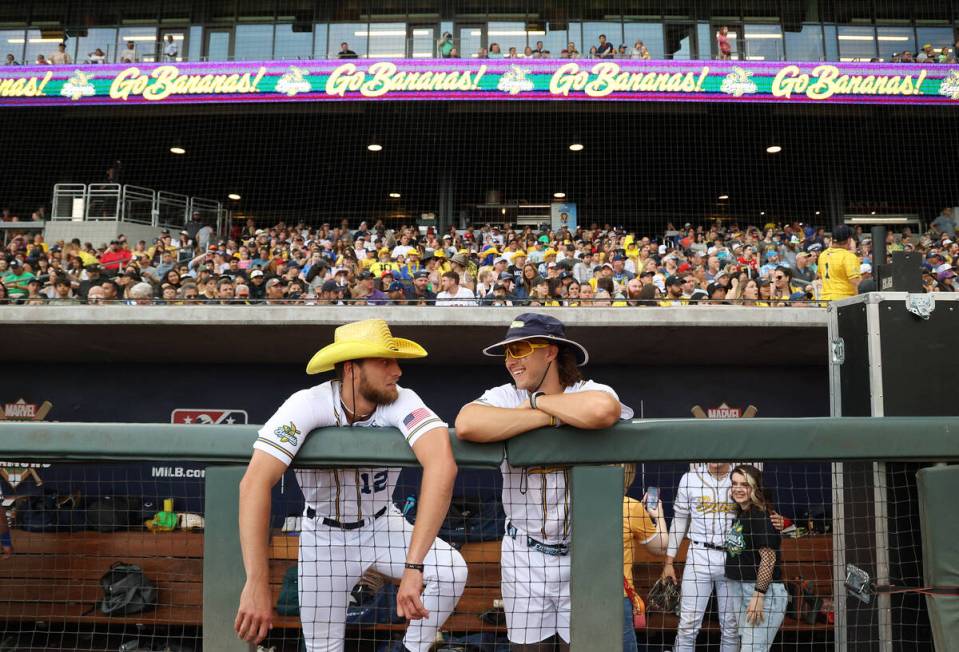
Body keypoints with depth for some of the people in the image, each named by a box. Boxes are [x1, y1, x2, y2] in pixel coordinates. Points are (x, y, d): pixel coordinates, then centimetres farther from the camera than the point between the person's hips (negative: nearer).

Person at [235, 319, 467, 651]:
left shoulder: (402, 402, -26)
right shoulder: (308, 405, -28)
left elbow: (442, 463, -43)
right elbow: (255, 483, -39)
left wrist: (414, 565, -51)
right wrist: (257, 583, -46)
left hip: (382, 525, 1)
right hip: (324, 535, -1)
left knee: (451, 569, -19)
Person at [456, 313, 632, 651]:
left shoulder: (592, 392, -7)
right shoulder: (503, 397, -2)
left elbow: (602, 411, -34)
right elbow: (466, 426, -25)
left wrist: (537, 401, -16)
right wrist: (552, 417, -19)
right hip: (524, 555, 2)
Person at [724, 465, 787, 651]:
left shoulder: (760, 516, -16)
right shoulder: (739, 514, 12)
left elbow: (769, 558, -21)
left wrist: (759, 594, -22)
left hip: (763, 590, -9)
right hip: (739, 589, 9)